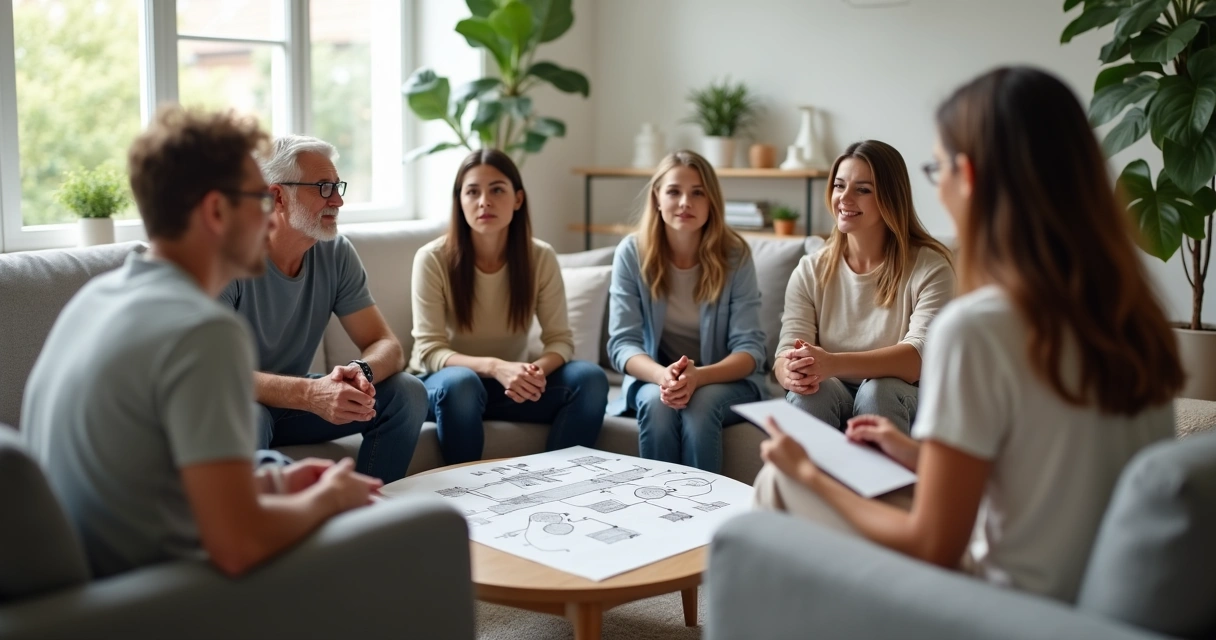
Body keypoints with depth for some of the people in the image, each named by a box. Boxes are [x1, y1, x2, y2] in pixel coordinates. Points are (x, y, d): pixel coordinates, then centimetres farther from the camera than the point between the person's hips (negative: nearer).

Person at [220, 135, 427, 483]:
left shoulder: (336, 253, -4)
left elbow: (387, 346, -6)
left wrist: (361, 372, -32)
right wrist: (310, 394, -42)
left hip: (294, 400, 5)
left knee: (407, 393, -13)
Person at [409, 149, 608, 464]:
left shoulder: (541, 258, -6)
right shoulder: (433, 259, -14)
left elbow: (560, 339, -7)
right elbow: (428, 350, -18)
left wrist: (537, 369, -31)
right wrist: (494, 367, -35)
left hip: (511, 384, 3)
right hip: (445, 383, -3)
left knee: (590, 378, -21)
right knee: (460, 382, -37)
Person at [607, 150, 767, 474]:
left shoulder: (735, 255, -11)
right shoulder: (631, 253, -9)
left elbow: (750, 348, -14)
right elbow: (623, 343, -11)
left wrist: (698, 377, -34)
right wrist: (663, 376, -33)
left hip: (725, 381, -1)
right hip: (654, 379, 1)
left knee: (702, 403, -32)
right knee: (656, 402, -31)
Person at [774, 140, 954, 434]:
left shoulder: (929, 268, -8)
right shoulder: (810, 270, 3)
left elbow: (920, 358, -22)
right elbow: (787, 354, -6)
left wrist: (833, 364, -40)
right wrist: (790, 373, -34)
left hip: (894, 403, -1)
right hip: (828, 403, 2)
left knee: (877, 391, -33)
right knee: (810, 389, -30)